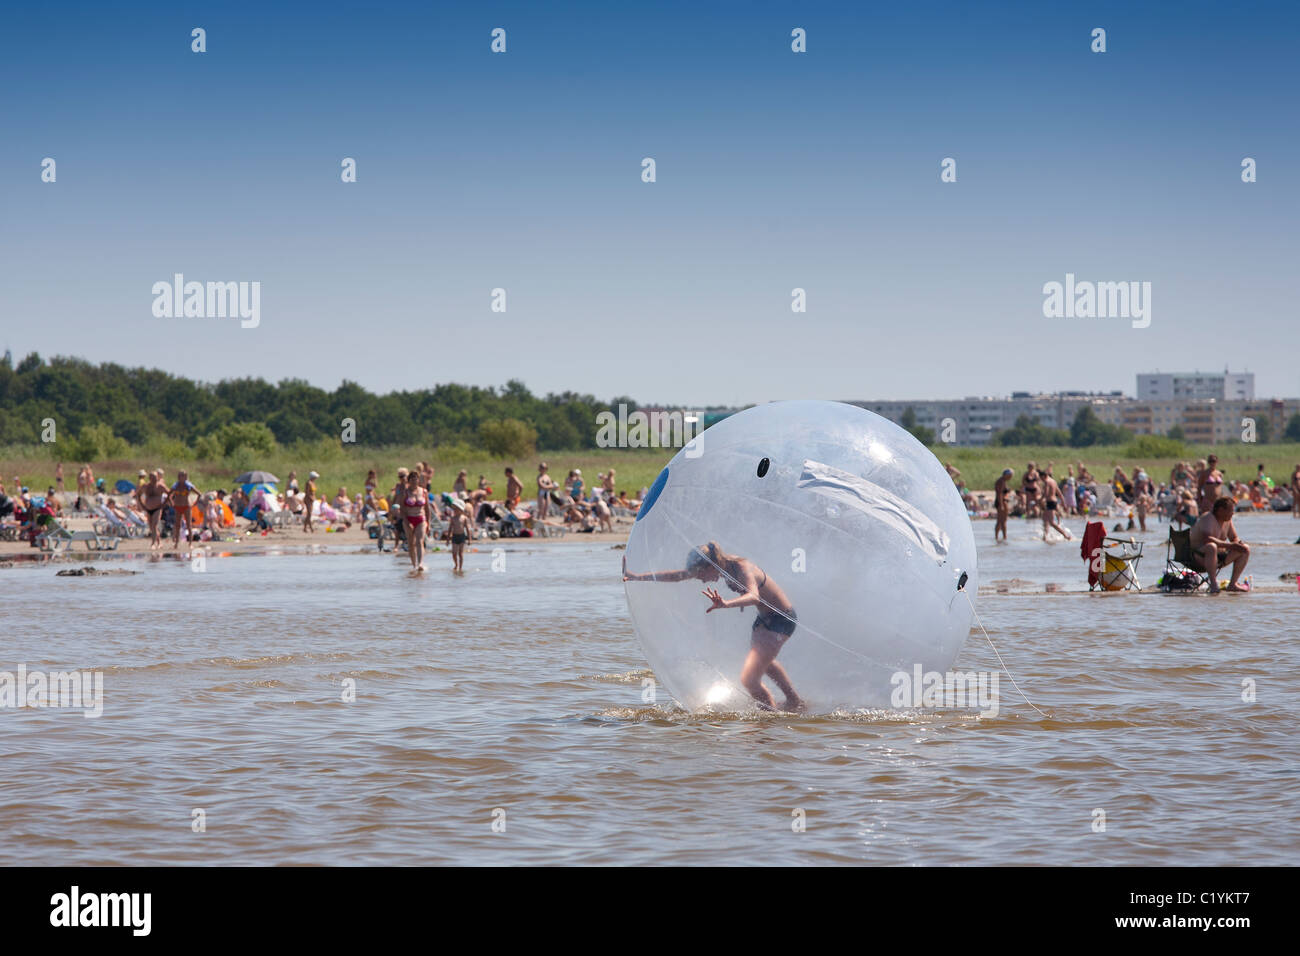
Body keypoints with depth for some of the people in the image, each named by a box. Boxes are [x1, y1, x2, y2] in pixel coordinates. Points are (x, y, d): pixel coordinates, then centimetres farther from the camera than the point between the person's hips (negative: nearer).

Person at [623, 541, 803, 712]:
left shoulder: (741, 568, -31)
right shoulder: (723, 565, -7)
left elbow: (754, 596, -52)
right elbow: (676, 576, -2)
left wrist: (725, 605, -70)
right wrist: (637, 577, -6)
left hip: (781, 619, -10)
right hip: (764, 618, 10)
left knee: (748, 679, -18)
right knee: (765, 663, 35)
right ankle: (794, 702, 57)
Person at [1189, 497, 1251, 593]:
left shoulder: (1227, 519, 7)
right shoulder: (1208, 518, -19)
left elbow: (1234, 538, 15)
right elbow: (1206, 539, -35)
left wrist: (1239, 543, -11)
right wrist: (1229, 545, -35)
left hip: (1219, 557, 9)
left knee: (1246, 549, 1)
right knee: (1211, 547, -41)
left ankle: (1232, 584, -4)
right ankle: (1213, 584, -41)